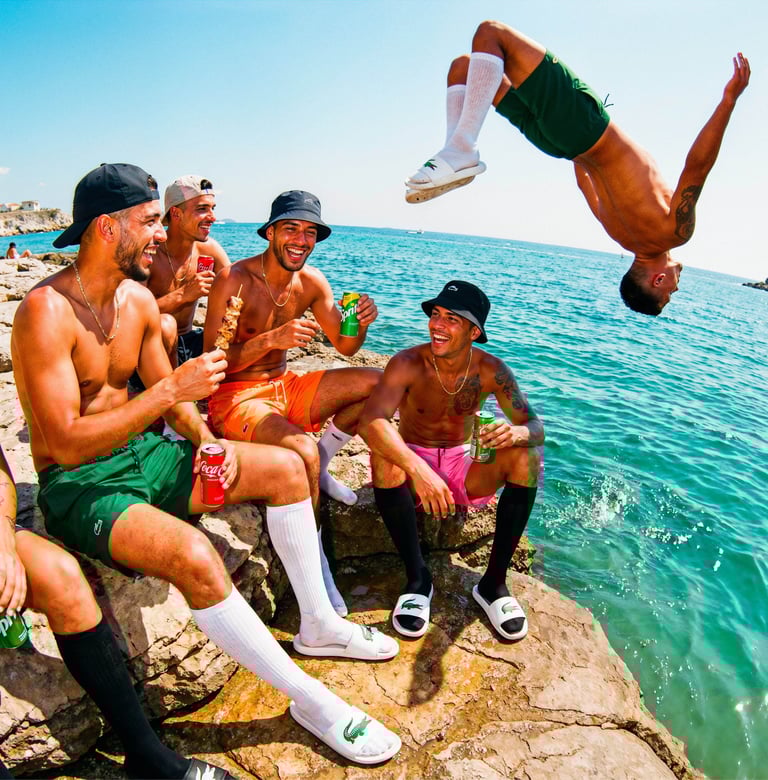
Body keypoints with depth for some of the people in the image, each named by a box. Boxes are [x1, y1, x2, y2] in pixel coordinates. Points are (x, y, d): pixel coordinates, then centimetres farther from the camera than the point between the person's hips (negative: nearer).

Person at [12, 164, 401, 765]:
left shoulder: (138, 299, 3)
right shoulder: (46, 310, -20)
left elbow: (172, 396, 9)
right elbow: (65, 443, -25)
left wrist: (206, 439, -10)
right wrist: (172, 390, -28)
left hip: (140, 454, 8)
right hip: (76, 484, -7)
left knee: (285, 468, -2)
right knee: (193, 555, -35)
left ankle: (319, 624, 9)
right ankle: (310, 700, -13)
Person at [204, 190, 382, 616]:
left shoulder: (311, 281, 2)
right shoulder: (235, 280, -15)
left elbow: (345, 346, 6)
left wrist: (360, 323, -17)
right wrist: (271, 338, -33)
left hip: (283, 387, 7)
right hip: (235, 395, -6)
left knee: (380, 383, -4)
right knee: (302, 450, -34)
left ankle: (319, 465, 7)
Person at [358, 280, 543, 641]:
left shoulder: (491, 370, -11)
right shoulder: (409, 364, -20)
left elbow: (536, 427, -14)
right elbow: (370, 421, -36)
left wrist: (517, 432, -40)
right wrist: (418, 470, -52)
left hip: (461, 468, 3)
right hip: (412, 465, -2)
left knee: (528, 454, -22)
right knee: (383, 452, -34)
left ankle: (494, 581, -14)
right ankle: (417, 577, -21)